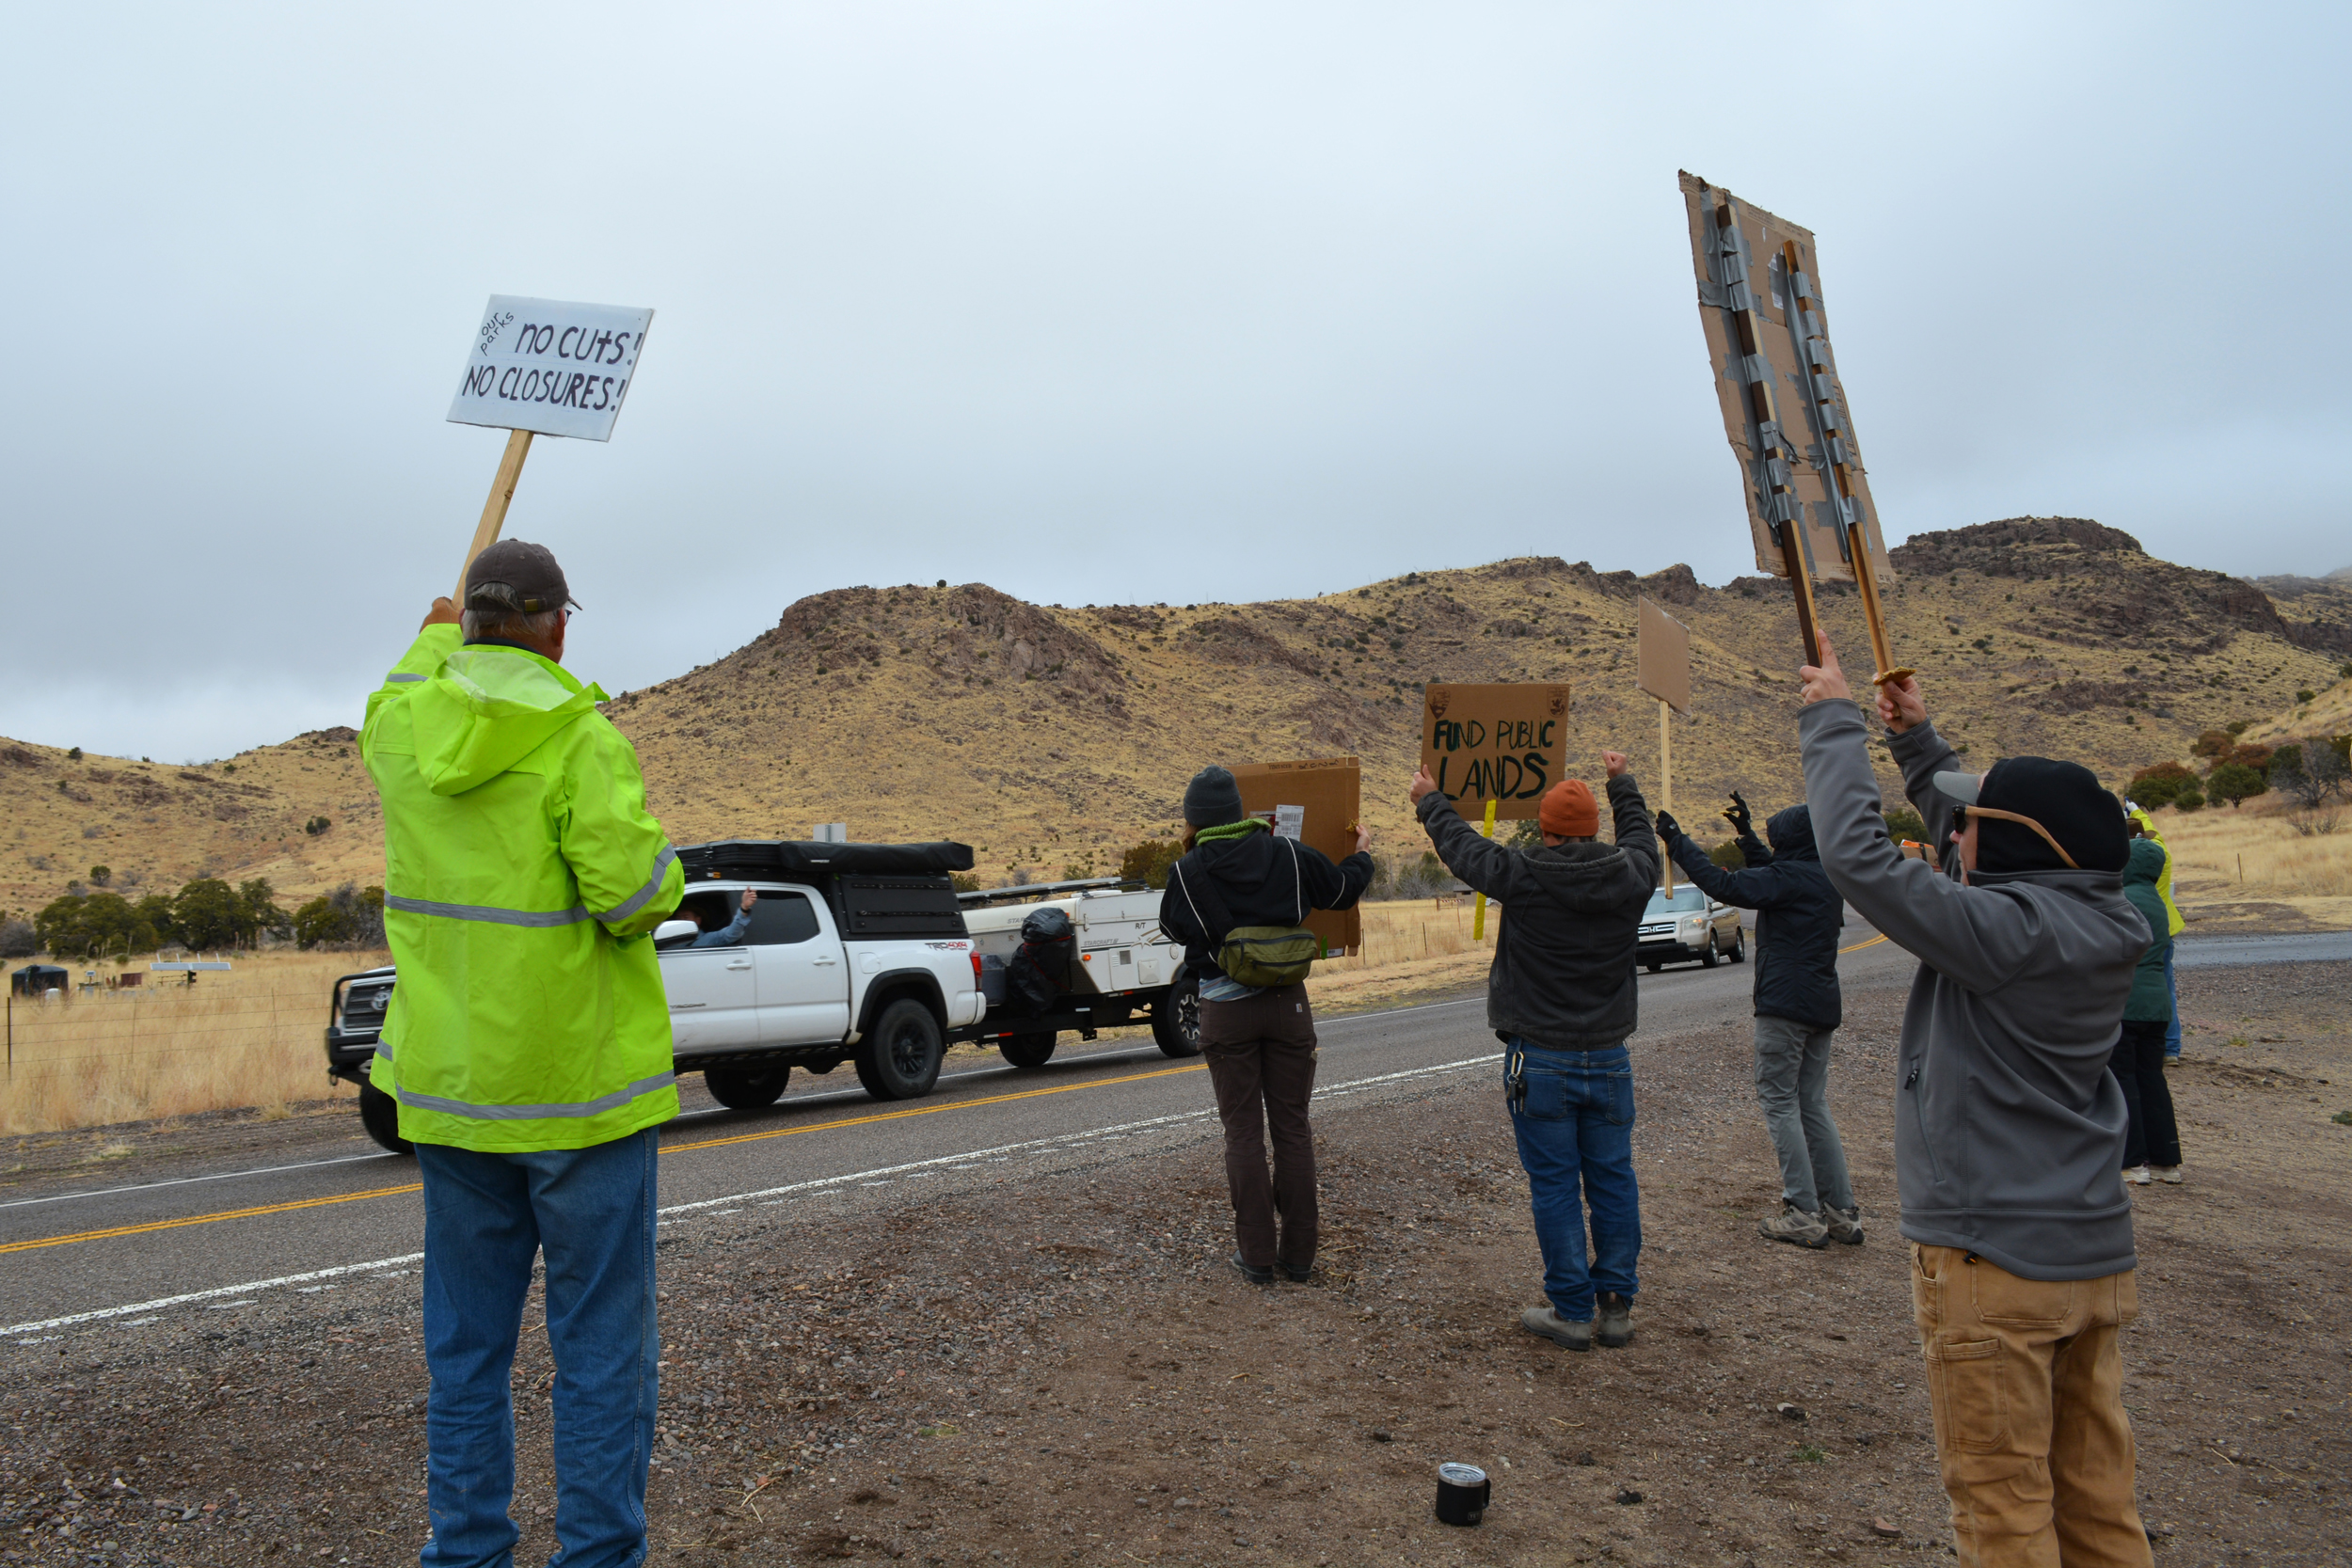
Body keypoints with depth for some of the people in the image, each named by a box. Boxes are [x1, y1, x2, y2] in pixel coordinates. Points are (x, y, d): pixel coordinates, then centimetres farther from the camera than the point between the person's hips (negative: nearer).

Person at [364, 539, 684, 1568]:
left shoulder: (402, 729, 2)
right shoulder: (577, 735, -16)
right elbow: (633, 889, -24)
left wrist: (437, 637, 46)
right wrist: (660, 872, 0)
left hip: (450, 1080, 6)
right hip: (576, 1078, -6)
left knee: (466, 1346, 17)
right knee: (600, 1347, 6)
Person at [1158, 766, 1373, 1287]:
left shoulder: (1187, 872, -9)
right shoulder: (1288, 855, -2)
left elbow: (1173, 926, 9)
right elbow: (1345, 889, 12)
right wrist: (1362, 854, 34)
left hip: (1226, 1011, -2)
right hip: (1287, 1004, 2)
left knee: (1243, 1133, 7)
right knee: (1293, 1127, 10)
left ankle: (1256, 1255, 10)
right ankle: (1298, 1253, 16)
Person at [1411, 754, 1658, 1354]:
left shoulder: (1523, 877, -14)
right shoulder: (1631, 875, -3)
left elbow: (1463, 847, 4)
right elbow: (1640, 833, 21)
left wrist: (1429, 801, 23)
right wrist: (1622, 780, 40)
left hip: (1540, 1062, -4)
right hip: (1609, 1058, 4)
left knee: (1554, 1185, 3)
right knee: (1613, 1181, 11)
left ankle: (1572, 1311, 8)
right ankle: (1617, 1305, 18)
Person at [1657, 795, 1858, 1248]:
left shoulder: (1792, 878, -14)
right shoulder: (1825, 878, 13)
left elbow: (1725, 885, -19)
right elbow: (1768, 875, 30)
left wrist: (1678, 842, -12)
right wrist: (1746, 833, 36)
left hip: (1785, 1003, -9)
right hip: (1822, 1006, 9)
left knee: (1779, 1101, -2)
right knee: (1812, 1104, 13)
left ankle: (1803, 1214, -3)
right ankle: (1842, 1211, 12)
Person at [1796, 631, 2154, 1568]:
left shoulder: (2009, 929, -21)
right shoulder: (2102, 922, 3)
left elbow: (1858, 855, -23)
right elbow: (1982, 821, 19)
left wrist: (1833, 719, -12)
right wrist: (1916, 740, 23)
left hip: (1993, 1258, -8)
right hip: (2094, 1249, 8)